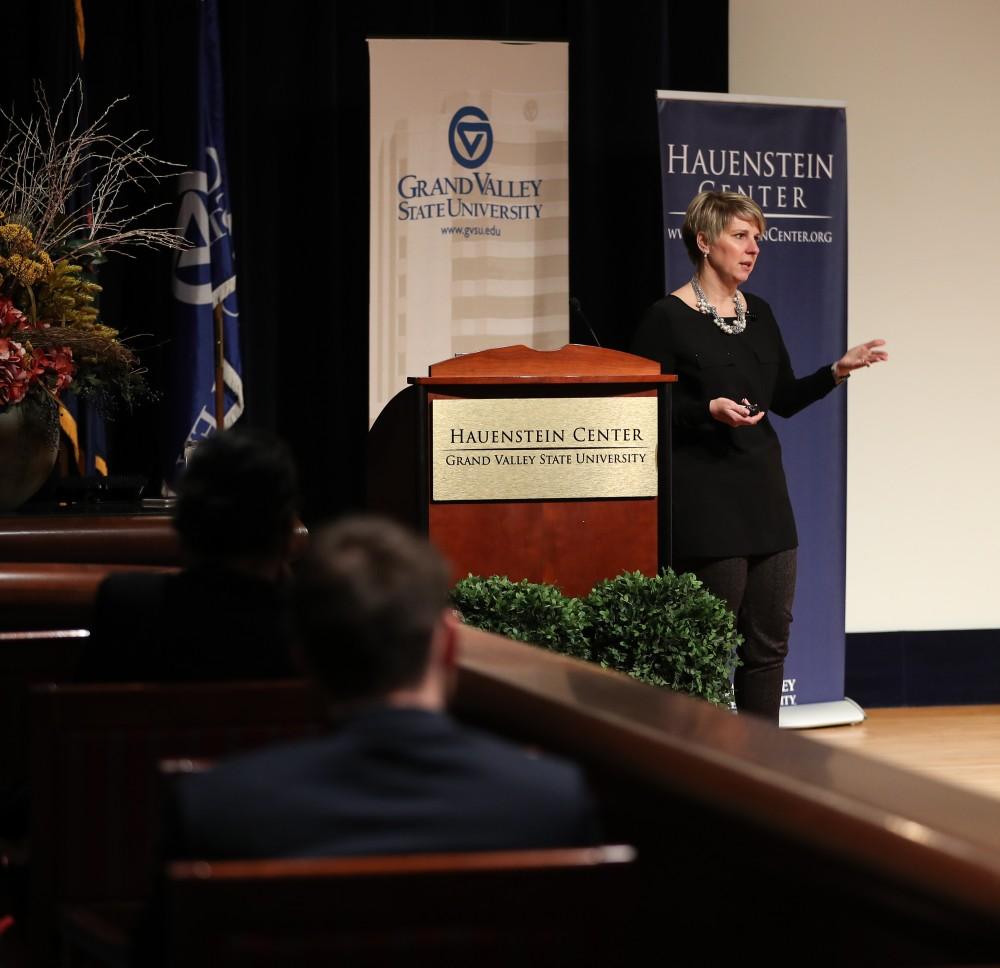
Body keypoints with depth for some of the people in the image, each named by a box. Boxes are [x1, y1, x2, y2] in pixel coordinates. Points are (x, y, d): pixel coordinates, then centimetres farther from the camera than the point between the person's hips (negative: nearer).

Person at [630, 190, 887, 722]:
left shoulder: (759, 314, 12)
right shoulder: (667, 318, -8)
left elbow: (785, 400, 15)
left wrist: (838, 370, 1)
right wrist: (710, 409, -21)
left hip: (763, 489, 7)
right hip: (705, 498, -7)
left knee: (770, 638, 7)